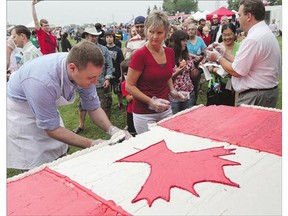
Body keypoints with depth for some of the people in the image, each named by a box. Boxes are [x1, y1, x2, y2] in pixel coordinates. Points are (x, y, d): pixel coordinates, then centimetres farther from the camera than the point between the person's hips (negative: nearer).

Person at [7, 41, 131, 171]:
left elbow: (93, 107, -8)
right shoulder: (43, 82, -40)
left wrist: (112, 130, -25)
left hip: (48, 108, 6)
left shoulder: (84, 70, -22)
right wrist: (91, 144, -30)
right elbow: (51, 128, -27)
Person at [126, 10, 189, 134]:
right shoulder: (140, 54, -16)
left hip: (166, 110, 6)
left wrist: (173, 92, 3)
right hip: (144, 113, -5)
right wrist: (151, 101, -22)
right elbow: (129, 86, -14)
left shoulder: (169, 52, 3)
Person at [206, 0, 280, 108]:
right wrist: (225, 54, 12)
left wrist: (218, 57, -3)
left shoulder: (253, 39, -21)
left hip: (255, 97, -10)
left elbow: (236, 71, -17)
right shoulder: (266, 32, 11)